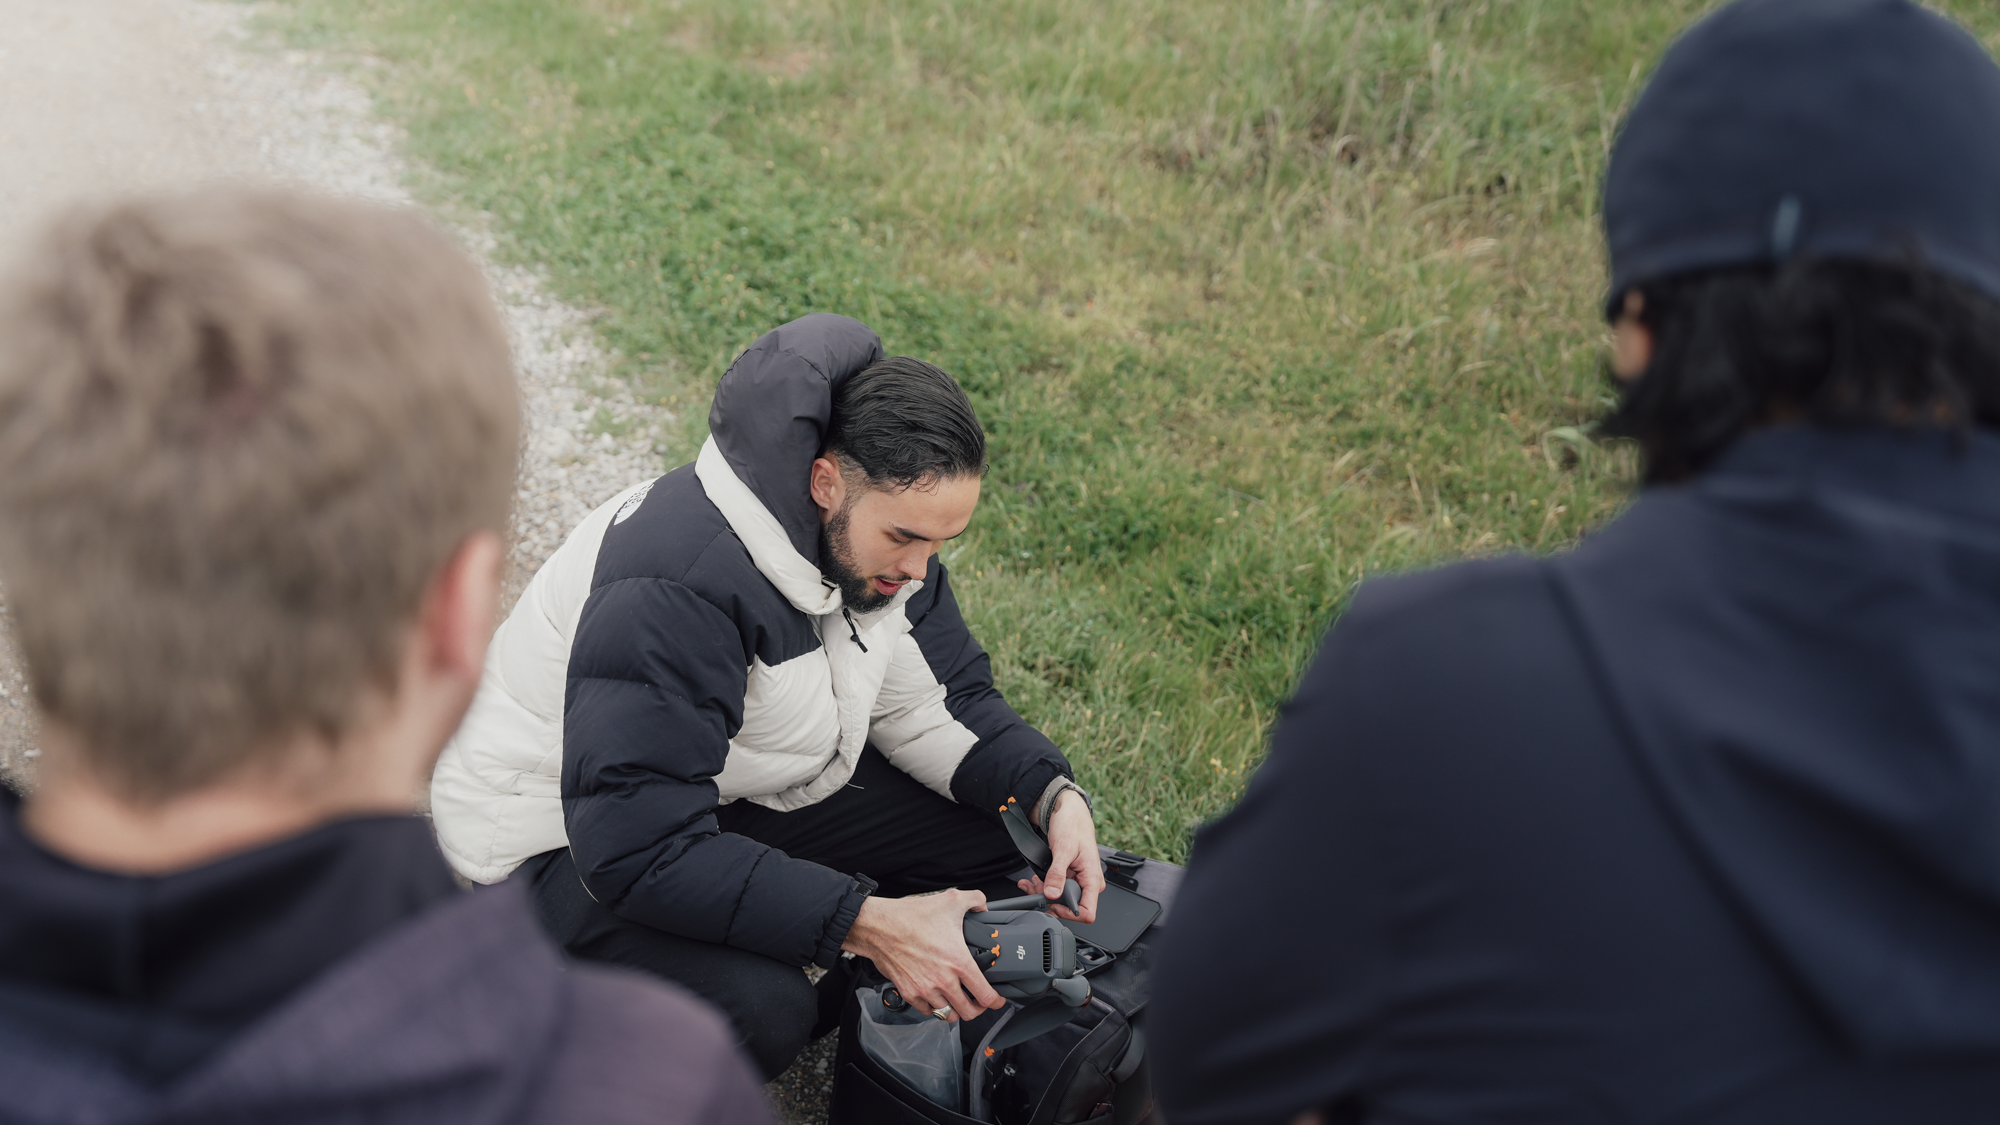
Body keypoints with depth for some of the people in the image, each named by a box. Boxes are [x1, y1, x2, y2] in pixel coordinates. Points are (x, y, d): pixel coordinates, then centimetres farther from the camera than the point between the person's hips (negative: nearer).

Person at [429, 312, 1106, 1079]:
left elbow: (938, 703, 2)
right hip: (566, 835, -7)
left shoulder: (877, 522, -9)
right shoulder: (676, 586, -35)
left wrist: (1053, 796, -17)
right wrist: (866, 924, -40)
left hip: (727, 791, 8)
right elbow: (636, 849, -38)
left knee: (996, 835, -6)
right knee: (756, 1008, -35)